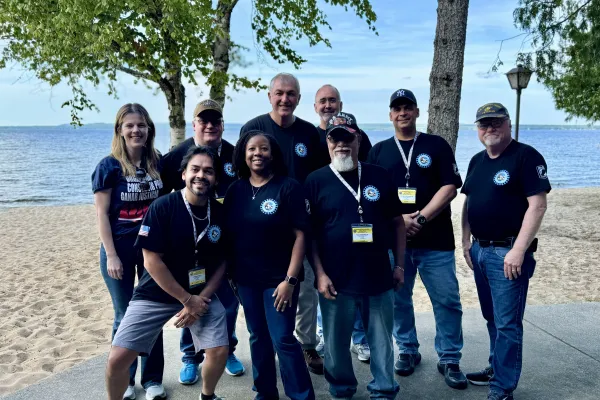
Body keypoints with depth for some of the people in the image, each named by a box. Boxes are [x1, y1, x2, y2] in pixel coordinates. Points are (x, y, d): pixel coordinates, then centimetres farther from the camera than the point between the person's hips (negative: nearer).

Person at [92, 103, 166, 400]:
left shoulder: (158, 163, 0)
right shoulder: (109, 166, -9)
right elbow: (102, 214, -9)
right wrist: (111, 255, -13)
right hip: (120, 247, -3)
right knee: (125, 316, 8)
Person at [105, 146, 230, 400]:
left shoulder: (220, 213, -5)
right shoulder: (163, 207, -17)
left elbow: (220, 263, 2)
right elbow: (152, 261, -17)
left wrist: (201, 299, -11)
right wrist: (187, 300, -15)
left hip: (201, 294, 3)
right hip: (156, 294, -2)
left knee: (219, 351, -9)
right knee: (117, 359, -10)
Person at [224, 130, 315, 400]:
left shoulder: (288, 187, -10)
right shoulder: (236, 190, 4)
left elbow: (300, 235, -12)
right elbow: (229, 234, 9)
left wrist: (290, 279, -17)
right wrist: (231, 273, 5)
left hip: (279, 277, -4)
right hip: (246, 278, 5)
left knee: (283, 340, -3)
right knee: (258, 338, 15)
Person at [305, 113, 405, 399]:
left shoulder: (379, 176, 3)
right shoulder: (316, 181, -2)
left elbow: (397, 222, 9)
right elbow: (309, 233, -2)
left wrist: (399, 265, 6)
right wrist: (320, 274, -8)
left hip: (378, 278, 1)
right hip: (336, 281, -1)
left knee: (382, 340, 13)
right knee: (336, 343, 13)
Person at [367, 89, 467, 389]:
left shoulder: (437, 146, 4)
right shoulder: (379, 151, 9)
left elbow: (449, 187, -4)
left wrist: (420, 219, -14)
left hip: (436, 241, -2)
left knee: (447, 301, 1)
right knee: (398, 300, 10)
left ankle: (449, 359, 16)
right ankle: (408, 351, 28)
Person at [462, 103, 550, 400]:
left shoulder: (526, 156, -10)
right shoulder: (477, 161, 13)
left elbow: (537, 205, -17)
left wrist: (518, 250, -21)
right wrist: (466, 241, 10)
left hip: (508, 252, -7)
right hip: (479, 250, 7)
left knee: (507, 324, -1)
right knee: (492, 318, 18)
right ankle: (496, 369, 33)